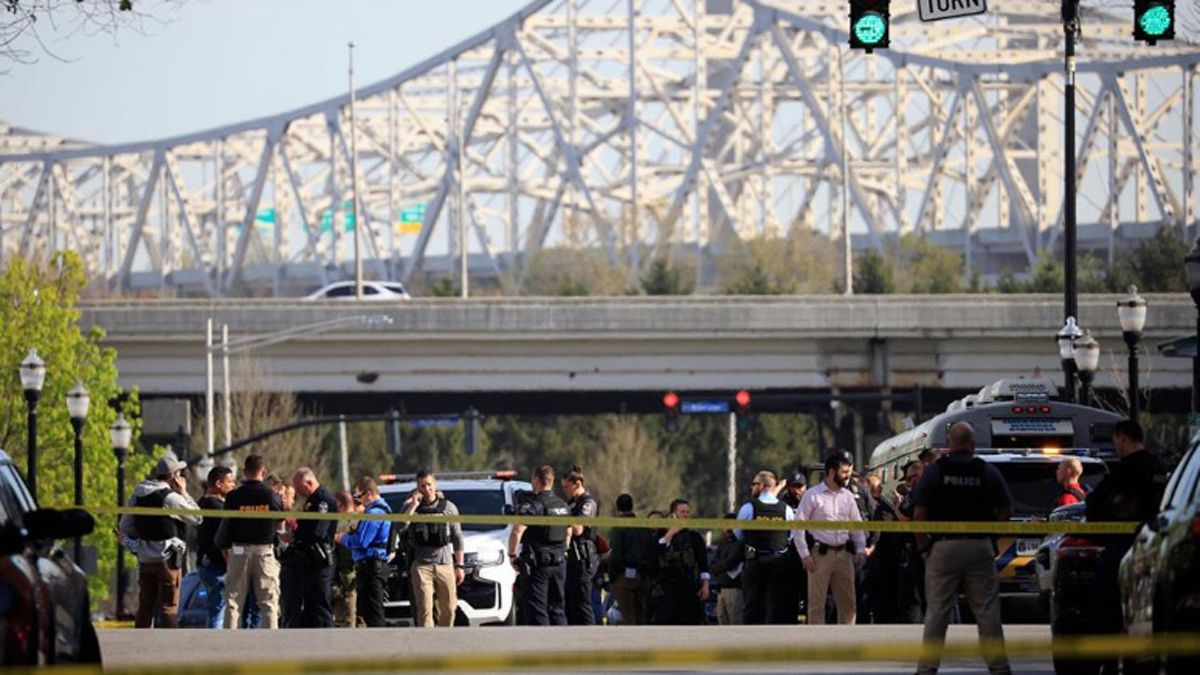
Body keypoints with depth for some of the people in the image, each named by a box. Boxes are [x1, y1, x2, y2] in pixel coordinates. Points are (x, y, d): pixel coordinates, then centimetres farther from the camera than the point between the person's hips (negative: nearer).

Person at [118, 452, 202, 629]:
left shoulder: (138, 496, 6)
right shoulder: (171, 497, -15)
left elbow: (124, 527, 9)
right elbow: (197, 518, -6)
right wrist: (184, 494, 0)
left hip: (144, 559, 6)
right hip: (166, 559, -6)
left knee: (145, 606, 13)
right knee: (169, 607, -1)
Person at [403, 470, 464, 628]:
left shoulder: (448, 507, 7)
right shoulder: (411, 506, 5)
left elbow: (457, 538, 9)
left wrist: (459, 566, 5)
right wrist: (414, 505, -11)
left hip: (445, 564, 2)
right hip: (421, 566, -2)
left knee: (448, 609, 4)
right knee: (424, 609, -11)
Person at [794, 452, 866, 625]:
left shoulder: (848, 497, 12)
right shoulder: (813, 495, -4)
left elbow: (857, 526, 17)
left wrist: (860, 550, 2)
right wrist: (804, 554, -12)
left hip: (843, 553, 5)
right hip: (821, 553, -5)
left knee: (848, 602, 6)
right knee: (817, 604, -3)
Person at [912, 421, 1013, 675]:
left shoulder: (935, 471, -3)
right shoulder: (989, 473, 1)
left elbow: (919, 514, -7)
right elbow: (1006, 511, 4)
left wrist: (923, 545, 3)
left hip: (944, 547, -1)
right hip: (980, 547, 1)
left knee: (937, 610, 2)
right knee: (987, 610, 4)